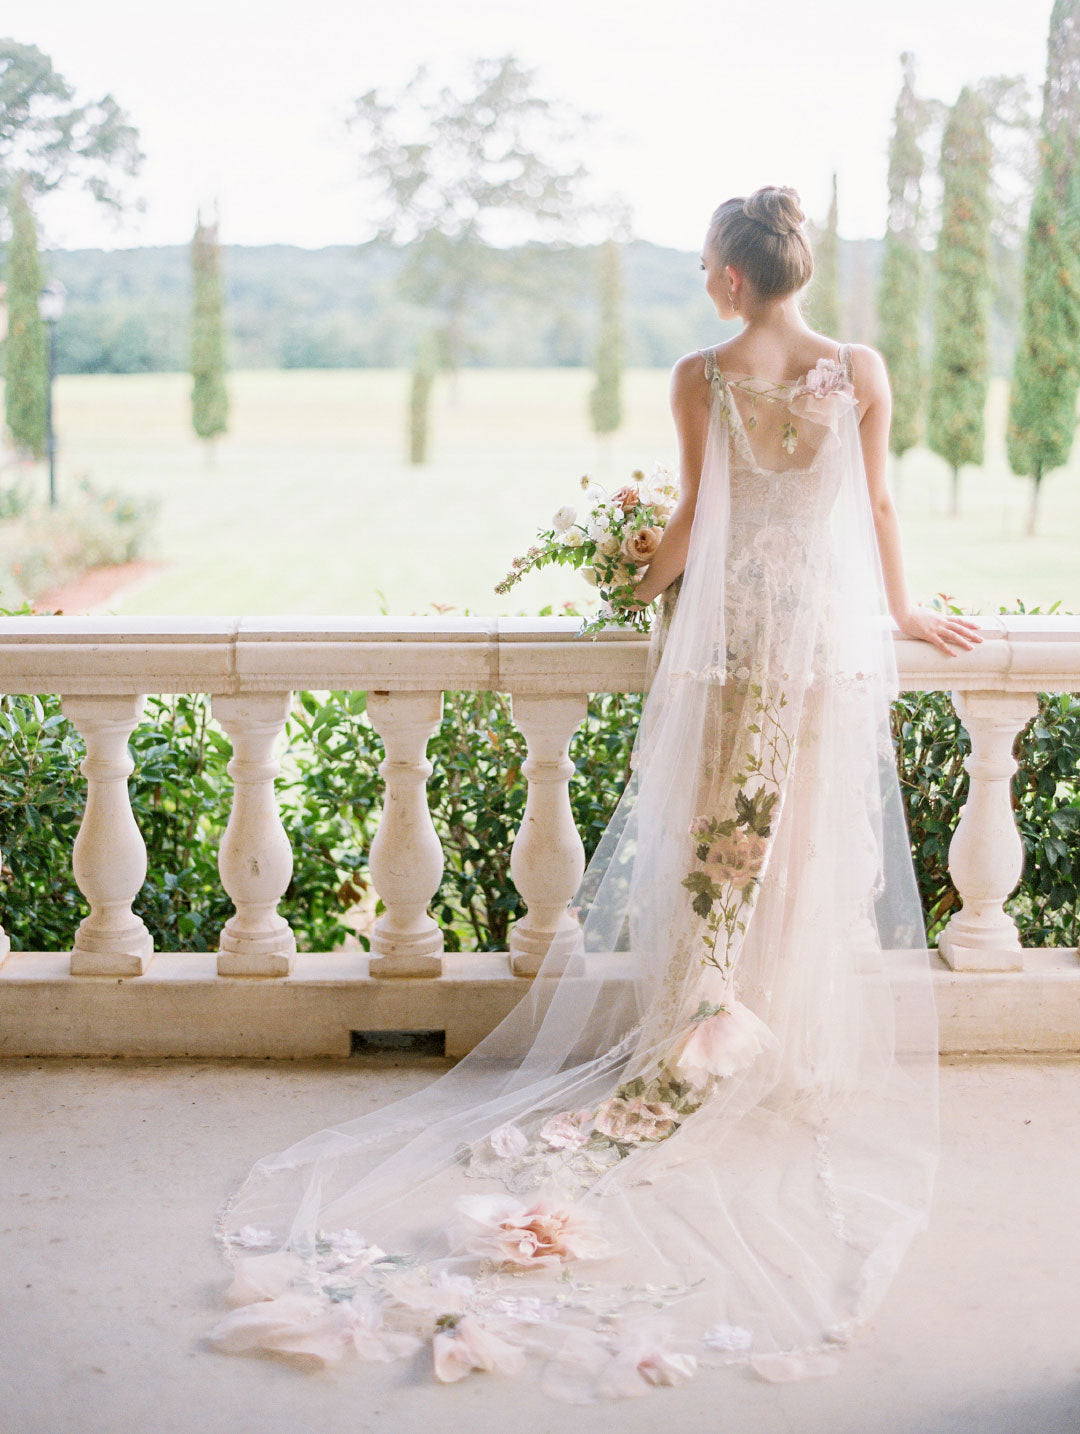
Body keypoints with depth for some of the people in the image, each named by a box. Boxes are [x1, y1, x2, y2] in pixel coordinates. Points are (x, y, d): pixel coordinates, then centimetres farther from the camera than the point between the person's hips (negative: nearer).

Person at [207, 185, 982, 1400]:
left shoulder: (702, 377, -7)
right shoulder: (861, 372, -5)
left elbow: (694, 515, -2)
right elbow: (876, 507, 2)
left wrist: (647, 590, 16)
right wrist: (901, 612, 16)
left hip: (733, 629, 0)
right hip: (836, 632, 1)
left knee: (725, 840, 9)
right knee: (820, 845, 8)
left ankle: (712, 1042, 13)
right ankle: (808, 1057, 15)